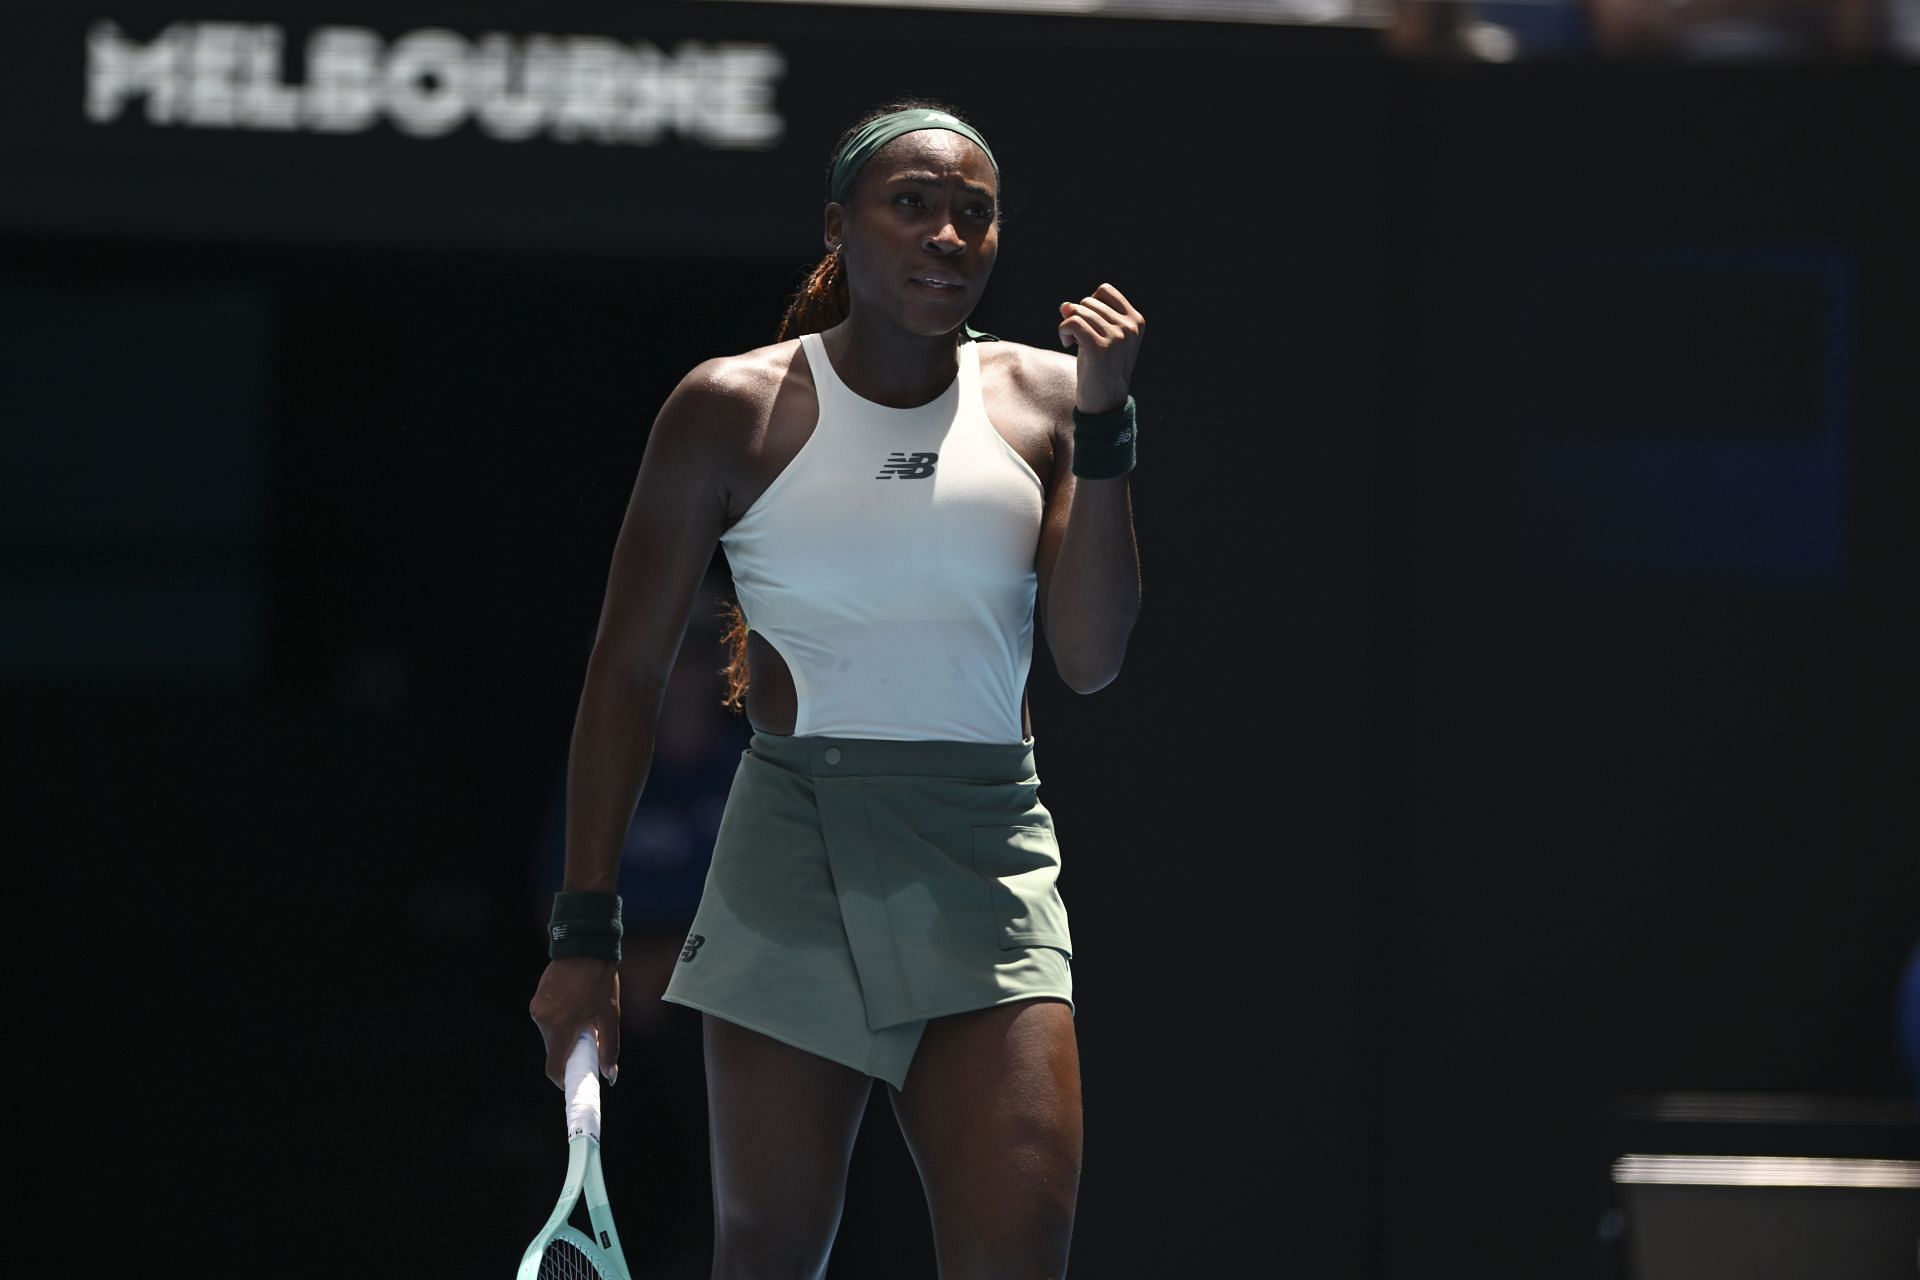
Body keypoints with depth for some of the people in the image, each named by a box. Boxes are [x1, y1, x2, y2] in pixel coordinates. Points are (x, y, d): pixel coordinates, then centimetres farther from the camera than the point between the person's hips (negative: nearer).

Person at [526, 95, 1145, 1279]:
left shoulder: (1043, 400, 6)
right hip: (794, 863, -1)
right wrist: (586, 929, -1)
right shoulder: (733, 409, 0)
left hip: (989, 866, 2)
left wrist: (1102, 428, -8)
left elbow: (1092, 659, 0)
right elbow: (628, 673, 3)